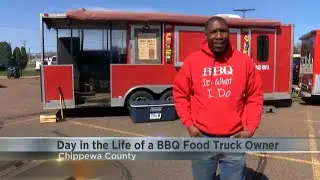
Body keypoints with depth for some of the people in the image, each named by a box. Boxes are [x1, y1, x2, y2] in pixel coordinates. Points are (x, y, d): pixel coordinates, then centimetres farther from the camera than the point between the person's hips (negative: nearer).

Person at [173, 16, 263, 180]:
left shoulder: (244, 61, -1)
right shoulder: (192, 61, -3)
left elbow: (255, 97, 5)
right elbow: (180, 94, 5)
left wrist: (250, 128, -2)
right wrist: (189, 124, -3)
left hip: (234, 138, 0)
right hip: (202, 137, 0)